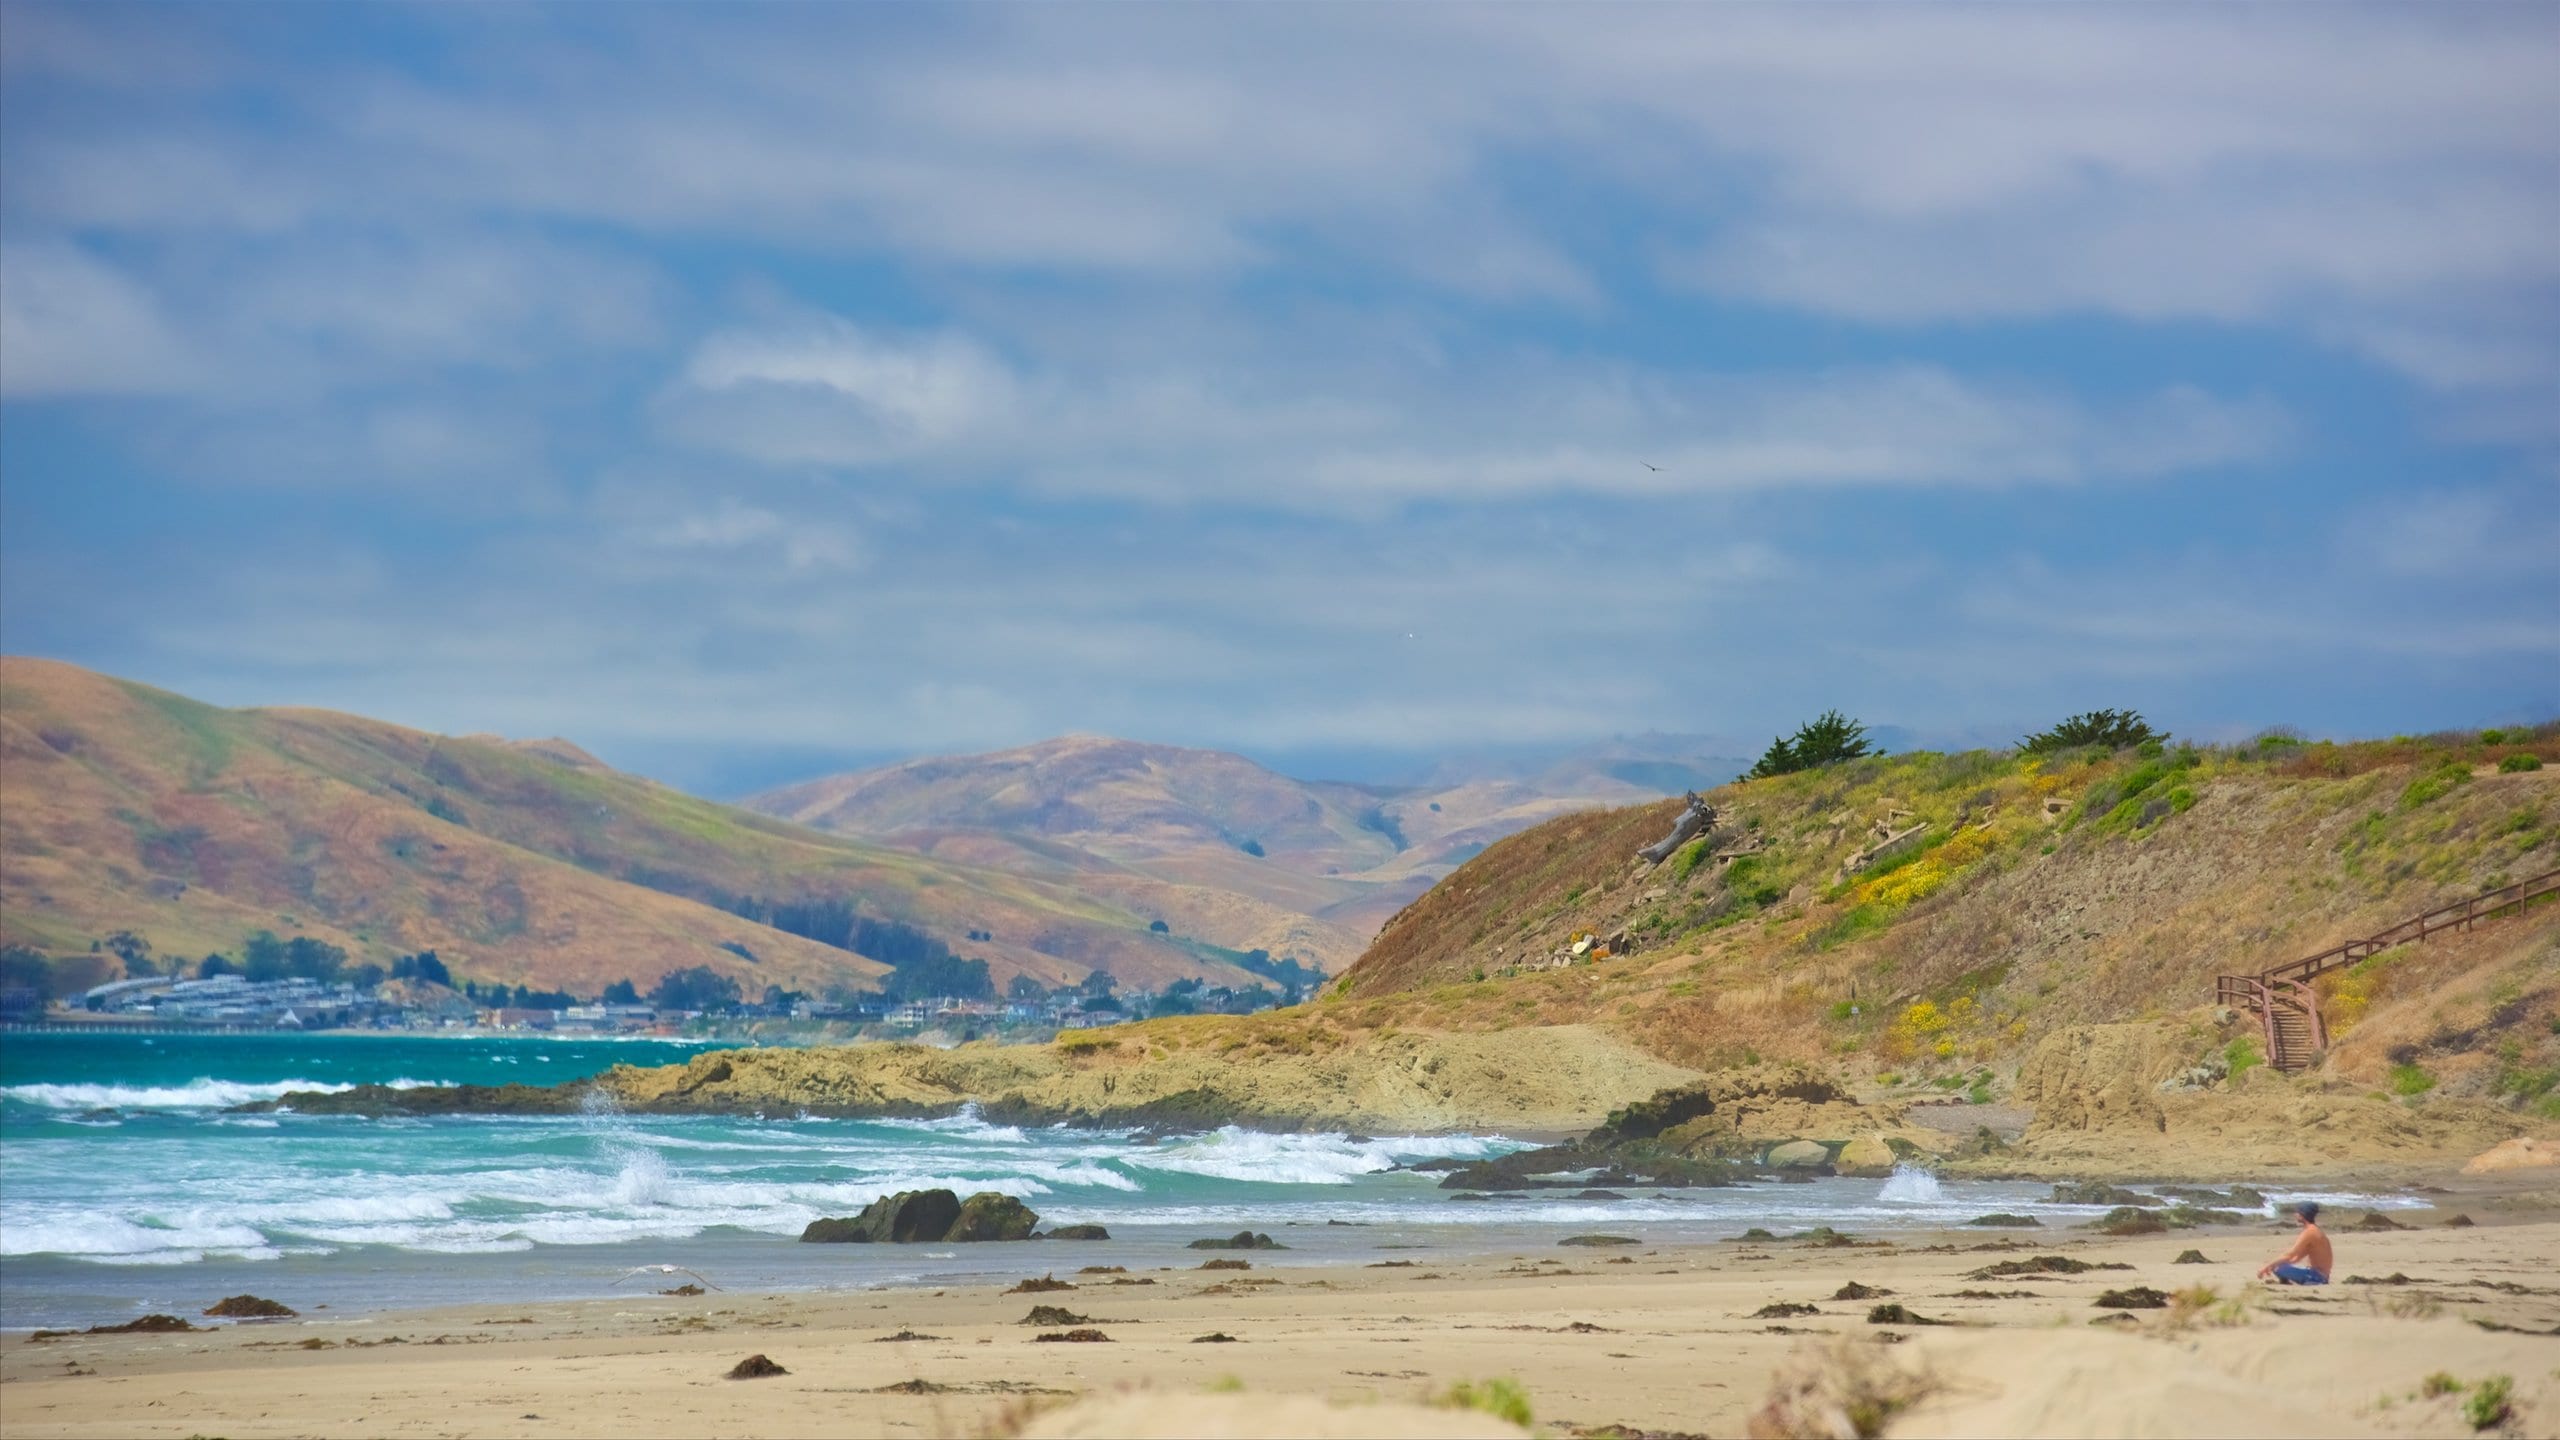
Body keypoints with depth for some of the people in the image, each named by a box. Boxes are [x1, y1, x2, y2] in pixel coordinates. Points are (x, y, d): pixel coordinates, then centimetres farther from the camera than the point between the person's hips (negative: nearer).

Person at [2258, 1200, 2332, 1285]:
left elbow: (2289, 1255, -21)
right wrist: (2273, 1264, 12)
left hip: (2316, 1277, -10)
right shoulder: (2315, 1231, 15)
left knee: (2279, 1269, -24)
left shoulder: (2310, 1232, -16)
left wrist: (2268, 1266, -16)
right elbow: (2298, 1257, 19)